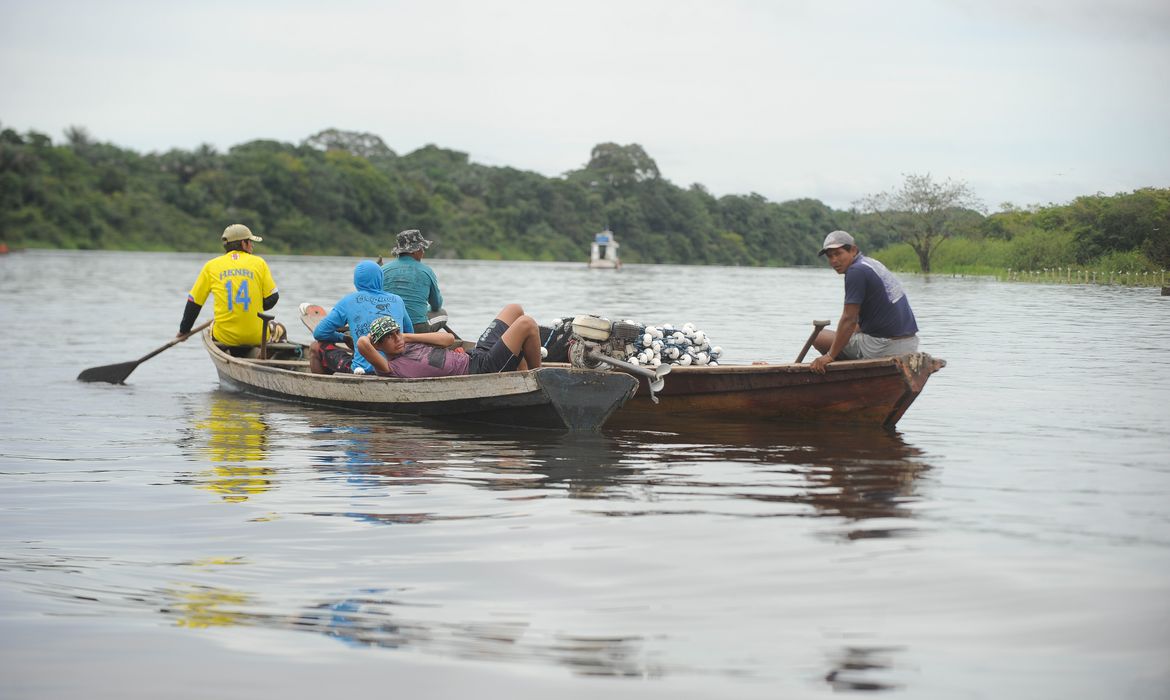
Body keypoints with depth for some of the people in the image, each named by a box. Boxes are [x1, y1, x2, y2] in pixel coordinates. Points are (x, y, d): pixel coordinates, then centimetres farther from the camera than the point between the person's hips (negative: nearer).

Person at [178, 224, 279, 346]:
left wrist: (184, 330, 21)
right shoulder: (259, 262, 2)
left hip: (224, 337, 1)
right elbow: (272, 298, 2)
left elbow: (194, 302, 8)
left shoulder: (211, 265, 5)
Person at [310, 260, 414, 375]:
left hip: (365, 369, -5)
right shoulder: (397, 300, 9)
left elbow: (319, 333, 3)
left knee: (316, 347, 14)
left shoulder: (349, 301, 0)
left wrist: (345, 338, 22)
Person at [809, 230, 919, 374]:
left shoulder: (856, 271, -13)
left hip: (883, 348, -10)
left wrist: (830, 355, -13)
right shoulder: (873, 264, 18)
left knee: (818, 337, 0)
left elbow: (849, 319, -17)